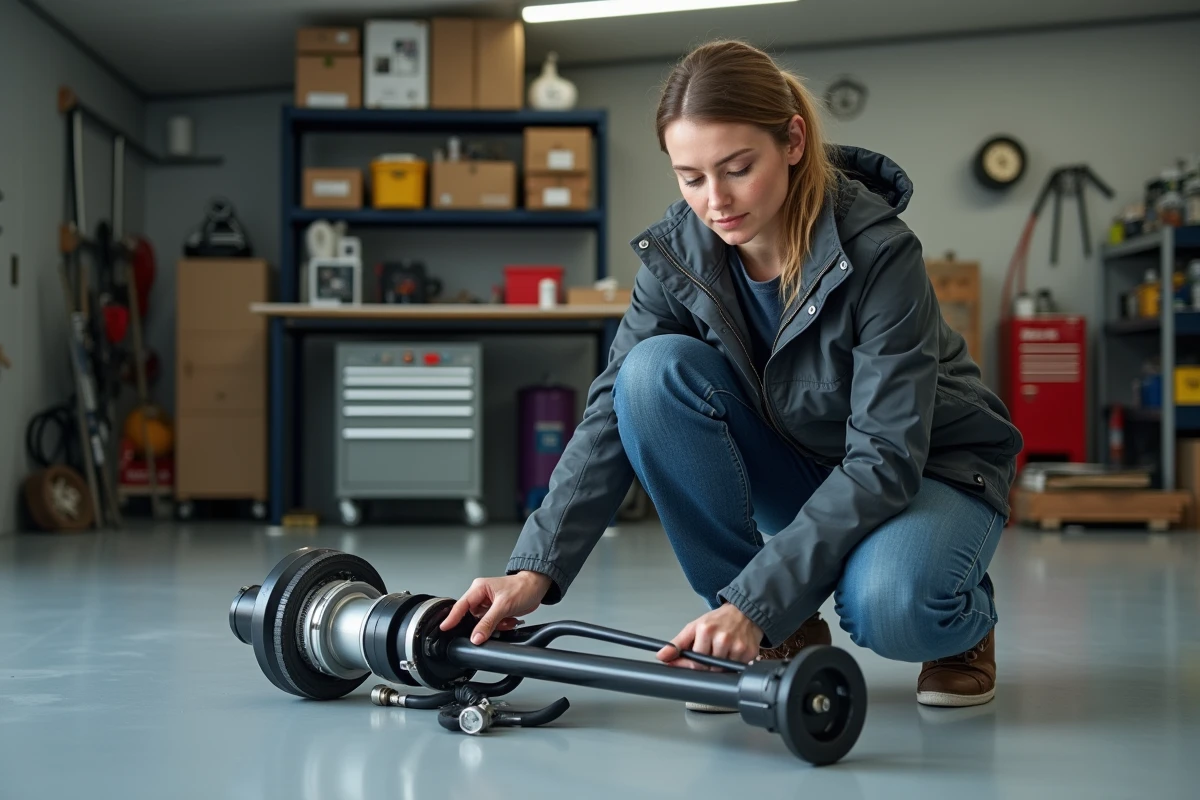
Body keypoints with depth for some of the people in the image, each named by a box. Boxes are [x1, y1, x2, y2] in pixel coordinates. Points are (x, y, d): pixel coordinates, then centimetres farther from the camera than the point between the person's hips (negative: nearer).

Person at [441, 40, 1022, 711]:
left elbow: (884, 458, -32)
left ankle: (966, 618, 3)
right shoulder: (678, 252, -15)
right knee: (656, 370, -23)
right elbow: (615, 412, -16)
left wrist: (754, 601, -39)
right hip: (798, 467, 5)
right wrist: (535, 569, -30)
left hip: (926, 474, -5)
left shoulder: (878, 253, -28)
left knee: (888, 608, -39)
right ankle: (786, 636, -10)